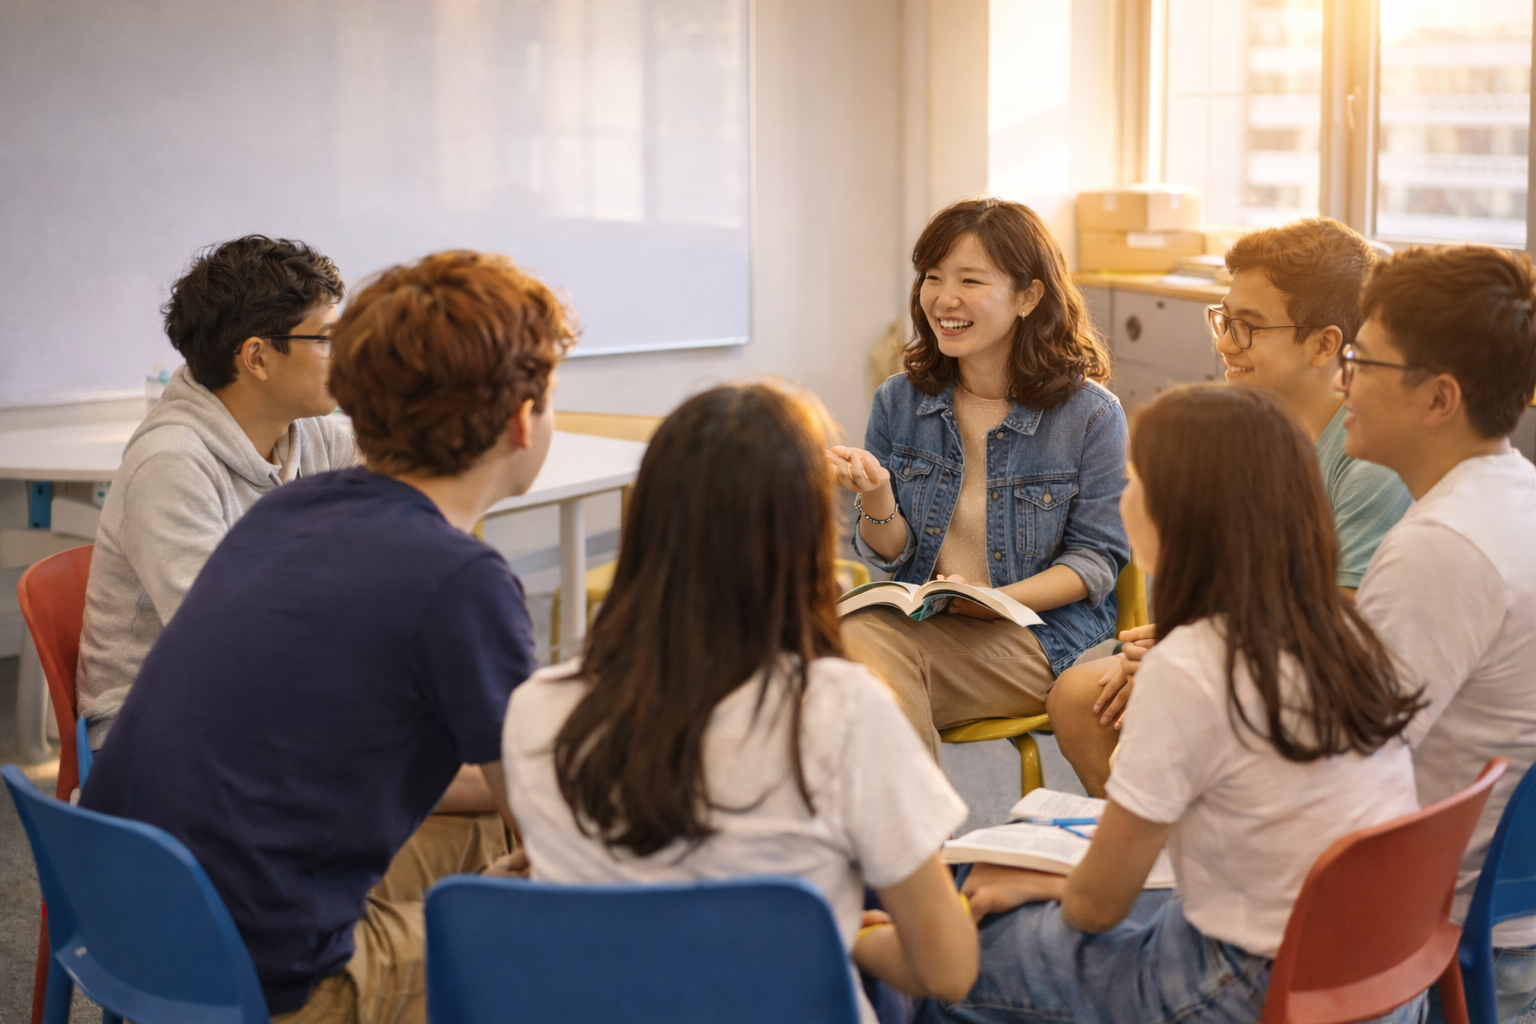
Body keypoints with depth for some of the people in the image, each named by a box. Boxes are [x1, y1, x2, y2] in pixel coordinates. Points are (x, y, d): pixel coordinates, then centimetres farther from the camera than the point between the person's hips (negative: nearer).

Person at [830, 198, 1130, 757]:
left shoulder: (1089, 413, -3)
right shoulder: (898, 401, 8)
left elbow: (1097, 556, -2)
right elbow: (889, 555, 10)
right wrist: (877, 500, -13)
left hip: (1041, 633, -4)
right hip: (919, 618, 4)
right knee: (856, 638, -30)